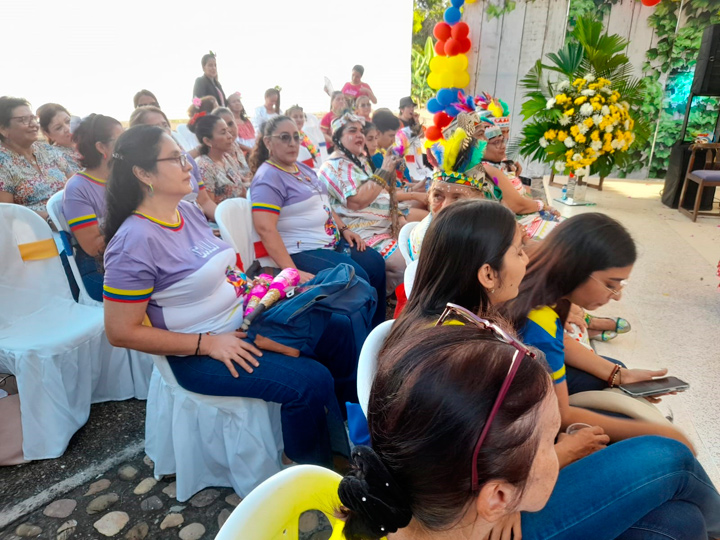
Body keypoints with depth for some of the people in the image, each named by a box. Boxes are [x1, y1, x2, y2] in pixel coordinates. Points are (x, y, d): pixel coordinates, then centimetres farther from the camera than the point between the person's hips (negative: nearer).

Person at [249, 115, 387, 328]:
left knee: (375, 263, 3)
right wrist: (291, 270, -32)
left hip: (333, 241, 10)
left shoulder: (302, 168, 14)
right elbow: (265, 228, -26)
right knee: (357, 278, -21)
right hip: (303, 252, -9)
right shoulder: (268, 177, -14)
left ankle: (378, 328, 15)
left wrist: (344, 229, 9)